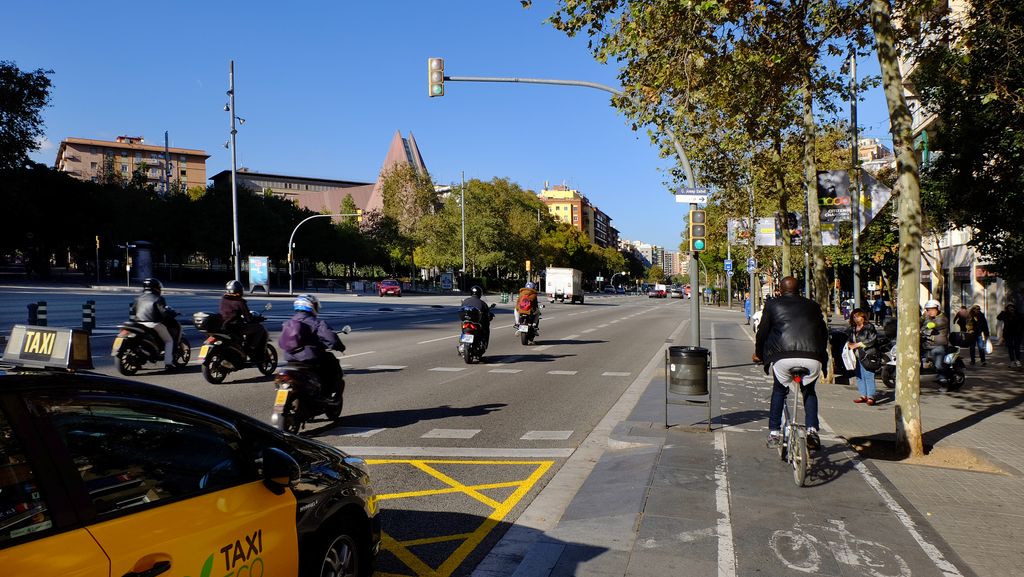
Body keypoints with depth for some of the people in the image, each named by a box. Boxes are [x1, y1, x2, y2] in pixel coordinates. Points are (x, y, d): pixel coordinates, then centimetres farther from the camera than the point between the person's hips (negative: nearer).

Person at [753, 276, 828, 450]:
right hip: (812, 357, 2)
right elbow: (824, 332, 26)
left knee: (779, 390, 23)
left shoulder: (772, 305, 14)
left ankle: (774, 433, 18)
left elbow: (763, 332, 14)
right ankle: (812, 430, 11)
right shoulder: (812, 306, 22)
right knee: (809, 391, 27)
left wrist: (758, 354, 30)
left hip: (783, 356, -2)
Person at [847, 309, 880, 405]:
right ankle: (863, 395, 16)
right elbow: (849, 338, 25)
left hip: (867, 355, -7)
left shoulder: (869, 327, -5)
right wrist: (849, 343, 1)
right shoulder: (852, 328, 15)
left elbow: (872, 340, -13)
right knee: (859, 376, 9)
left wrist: (858, 344, -15)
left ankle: (871, 396, -10)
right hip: (857, 356, 7)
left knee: (868, 375, -11)